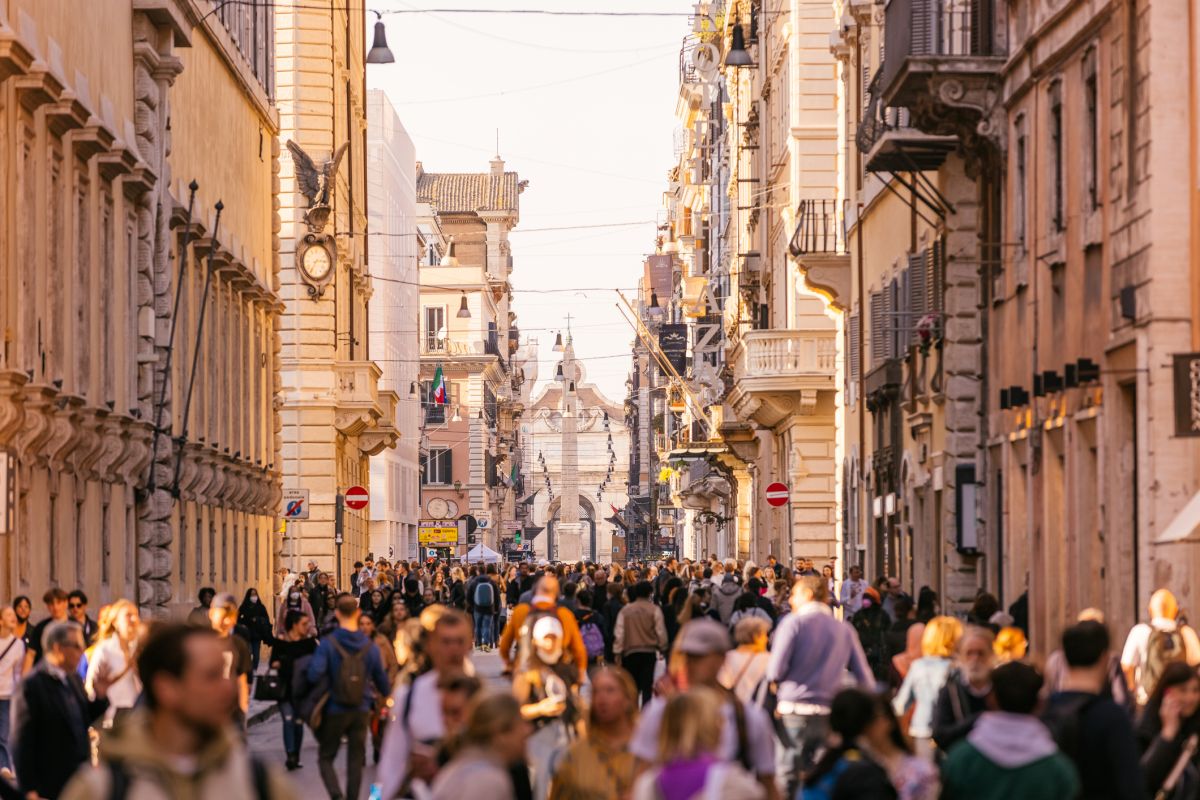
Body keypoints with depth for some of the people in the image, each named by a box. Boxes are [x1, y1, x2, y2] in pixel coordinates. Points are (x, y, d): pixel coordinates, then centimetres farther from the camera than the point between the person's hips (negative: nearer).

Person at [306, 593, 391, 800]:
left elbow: (314, 675, -24)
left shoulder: (328, 644, -13)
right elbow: (381, 677, 6)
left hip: (334, 711, -2)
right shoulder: (369, 646, -3)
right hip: (361, 711, 3)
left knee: (326, 757, 8)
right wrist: (387, 697, 26)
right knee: (355, 760, 13)